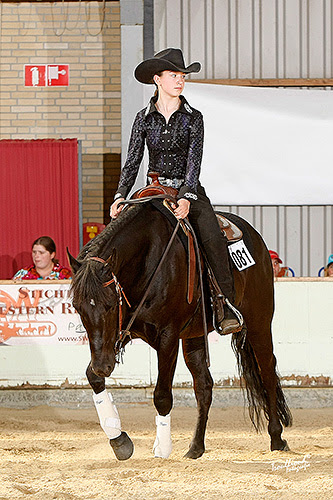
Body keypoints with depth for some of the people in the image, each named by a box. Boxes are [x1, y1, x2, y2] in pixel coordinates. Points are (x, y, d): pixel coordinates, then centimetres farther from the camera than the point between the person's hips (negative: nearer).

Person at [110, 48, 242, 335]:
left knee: (212, 236, -28)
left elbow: (194, 161, -9)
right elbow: (132, 162, 3)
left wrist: (186, 198, -24)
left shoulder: (193, 118, 1)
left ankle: (226, 303, -26)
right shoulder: (145, 118, 6)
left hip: (189, 190, -2)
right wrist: (120, 196, -13)